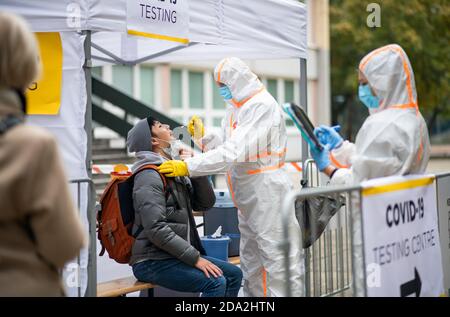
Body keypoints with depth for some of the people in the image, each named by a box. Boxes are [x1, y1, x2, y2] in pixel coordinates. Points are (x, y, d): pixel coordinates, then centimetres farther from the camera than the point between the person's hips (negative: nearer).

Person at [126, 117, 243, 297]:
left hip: (175, 256, 9)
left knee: (234, 274, 3)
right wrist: (195, 258, -21)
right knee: (216, 282, -23)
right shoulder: (149, 176, -13)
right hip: (152, 262, -9)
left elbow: (206, 203, 11)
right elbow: (157, 230, -22)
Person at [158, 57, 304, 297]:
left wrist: (188, 167, -28)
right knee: (251, 264, 15)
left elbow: (235, 152, -26)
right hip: (248, 197, 10)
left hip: (267, 193, -10)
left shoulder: (262, 107, -17)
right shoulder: (236, 109, 14)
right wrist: (202, 137, 1)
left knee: (278, 260, -7)